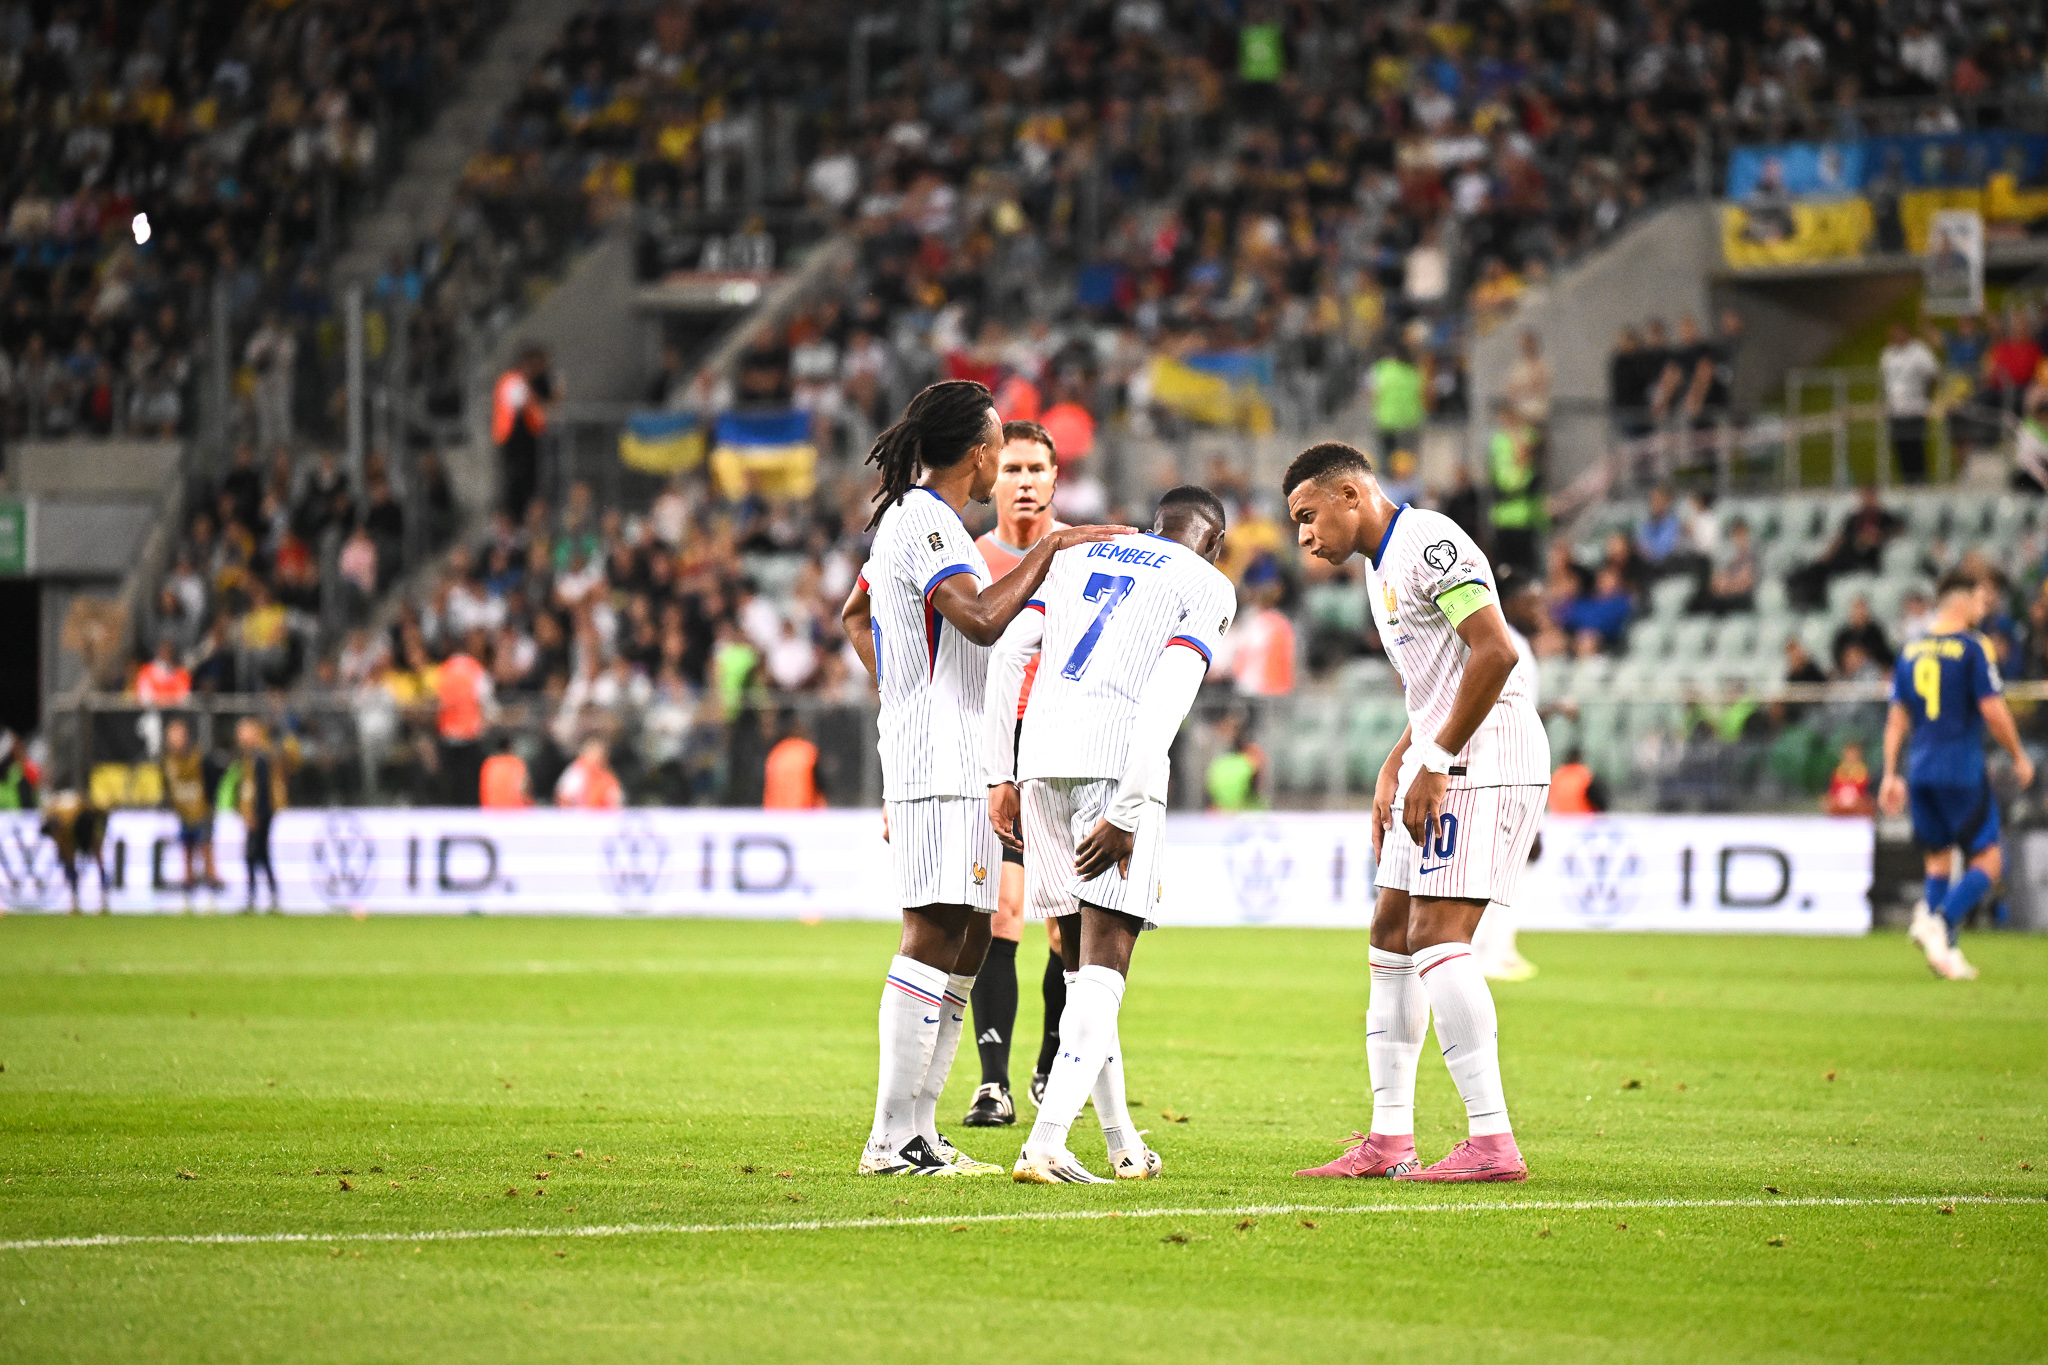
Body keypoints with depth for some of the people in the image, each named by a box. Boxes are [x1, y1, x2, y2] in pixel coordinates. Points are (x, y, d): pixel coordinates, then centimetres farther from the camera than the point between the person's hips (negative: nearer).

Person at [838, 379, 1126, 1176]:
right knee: (935, 931, -13)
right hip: (940, 760, -11)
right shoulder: (926, 523, -13)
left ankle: (917, 1131, 10)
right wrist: (1049, 550, -18)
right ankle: (894, 1139, -15)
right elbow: (981, 618, -27)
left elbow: (855, 614, 33)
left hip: (957, 763, 11)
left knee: (968, 935, 10)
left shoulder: (905, 515, 19)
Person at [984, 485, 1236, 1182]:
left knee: (1082, 958, 15)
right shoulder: (1206, 586, 9)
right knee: (1104, 963, -6)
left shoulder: (1077, 556, 25)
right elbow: (1167, 699, -6)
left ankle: (1122, 1143, 23)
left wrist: (1001, 777, 14)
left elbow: (1006, 653, 13)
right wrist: (1127, 814, -11)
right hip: (1118, 759, -5)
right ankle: (1045, 1144, -20)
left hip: (1041, 756, 5)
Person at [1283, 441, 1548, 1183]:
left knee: (1437, 935, -17)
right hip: (1439, 768, 11)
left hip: (1489, 761, -11)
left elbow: (1496, 653, -21)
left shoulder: (1428, 544, -12)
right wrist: (1393, 773, 16)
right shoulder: (1381, 566, 20)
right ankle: (1389, 1138, 15)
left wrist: (1435, 765, -19)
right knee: (1392, 935, 11)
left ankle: (1492, 1143, -19)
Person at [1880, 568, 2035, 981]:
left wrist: (1890, 774, 15)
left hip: (1920, 772, 6)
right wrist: (2019, 758, 3)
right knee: (1987, 860, 0)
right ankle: (1941, 925, -21)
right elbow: (1993, 711, -11)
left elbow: (1897, 718, 12)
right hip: (1962, 772, -6)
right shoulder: (1973, 647, -7)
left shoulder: (1910, 650, 11)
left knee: (1939, 859, 17)